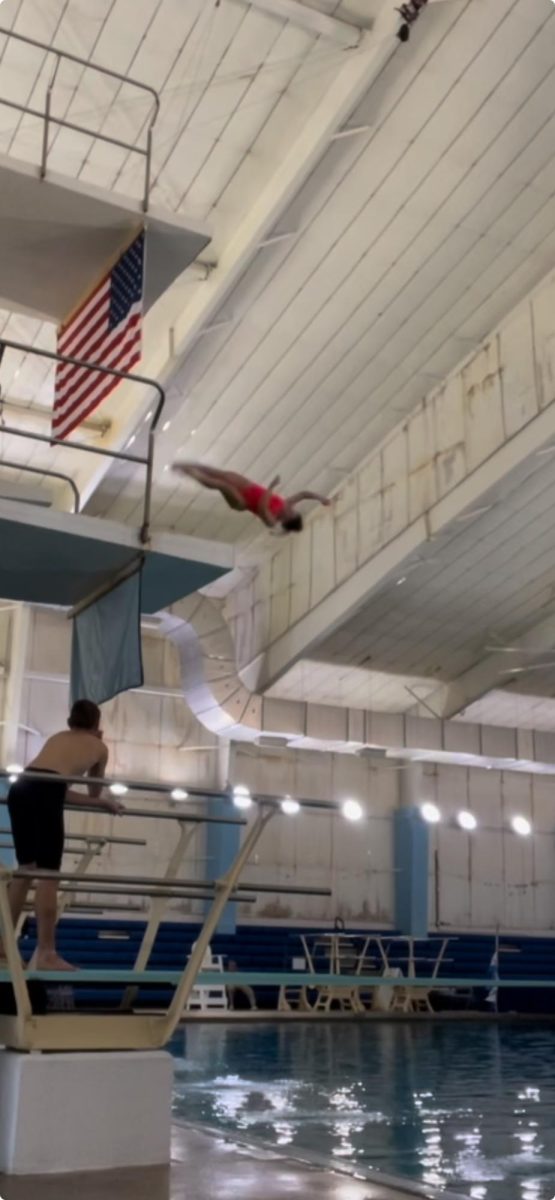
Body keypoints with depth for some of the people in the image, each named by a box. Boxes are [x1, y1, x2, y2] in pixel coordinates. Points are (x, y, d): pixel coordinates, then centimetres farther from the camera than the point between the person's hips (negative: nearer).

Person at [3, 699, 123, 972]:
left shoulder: (56, 737, 33)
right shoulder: (99, 747, 22)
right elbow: (95, 793, 34)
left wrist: (99, 803, 37)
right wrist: (103, 801, 57)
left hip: (20, 788, 6)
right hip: (45, 792, -6)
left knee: (26, 868, 17)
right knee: (48, 875, -2)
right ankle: (46, 954, -3)